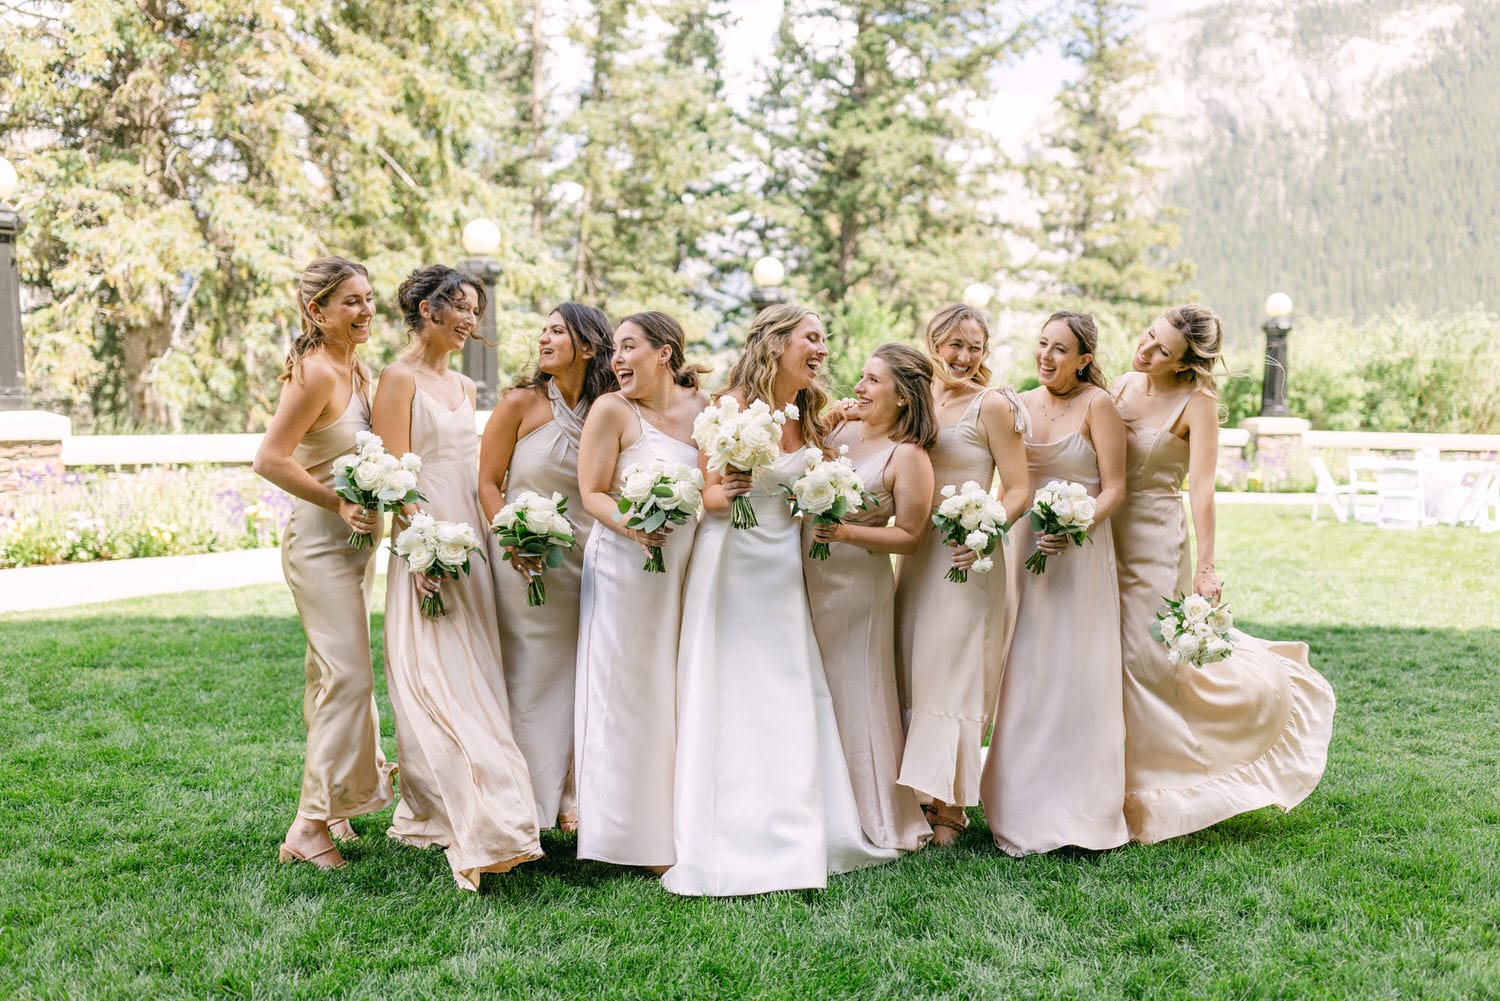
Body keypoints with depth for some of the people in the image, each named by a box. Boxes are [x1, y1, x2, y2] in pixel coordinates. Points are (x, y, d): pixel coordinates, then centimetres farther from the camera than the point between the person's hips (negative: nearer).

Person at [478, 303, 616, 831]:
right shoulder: (521, 403, -3)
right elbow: (488, 483, -2)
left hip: (586, 561, 3)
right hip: (526, 562, -3)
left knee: (578, 677, 8)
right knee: (530, 677, 1)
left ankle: (567, 796, 21)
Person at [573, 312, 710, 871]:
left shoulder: (701, 408, 5)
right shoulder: (612, 410, -6)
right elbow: (592, 493, -9)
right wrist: (631, 525, -26)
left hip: (684, 567, 5)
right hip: (624, 567, -4)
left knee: (674, 693, 11)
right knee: (624, 693, -1)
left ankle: (674, 825, 22)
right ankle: (630, 836, 7)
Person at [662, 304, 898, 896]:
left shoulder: (809, 416, 9)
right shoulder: (732, 407, -10)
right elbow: (702, 492, -9)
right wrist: (723, 495, -29)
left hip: (783, 569, 6)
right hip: (732, 563, -6)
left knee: (792, 702, 6)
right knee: (728, 702, -3)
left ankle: (790, 839, 16)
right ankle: (730, 847, 3)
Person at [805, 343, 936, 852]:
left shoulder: (908, 457, -12)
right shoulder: (839, 429, 6)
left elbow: (909, 535, -13)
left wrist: (848, 533, -23)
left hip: (857, 586, -7)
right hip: (809, 579, 7)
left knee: (855, 697, 2)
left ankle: (881, 821, 19)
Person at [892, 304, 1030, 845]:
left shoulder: (992, 405, -7)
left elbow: (1018, 489, -8)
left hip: (966, 554, -6)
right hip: (917, 550, 6)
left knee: (952, 671, -3)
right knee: (912, 670, 8)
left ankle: (949, 807, 7)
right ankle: (919, 795, 19)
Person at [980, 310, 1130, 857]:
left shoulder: (1097, 405, -6)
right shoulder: (1019, 405, 9)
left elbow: (1114, 489, -9)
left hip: (1079, 552, -5)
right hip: (1021, 547, 5)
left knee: (1074, 676, -3)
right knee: (1021, 674, 6)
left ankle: (1076, 810, 7)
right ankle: (1021, 807, 15)